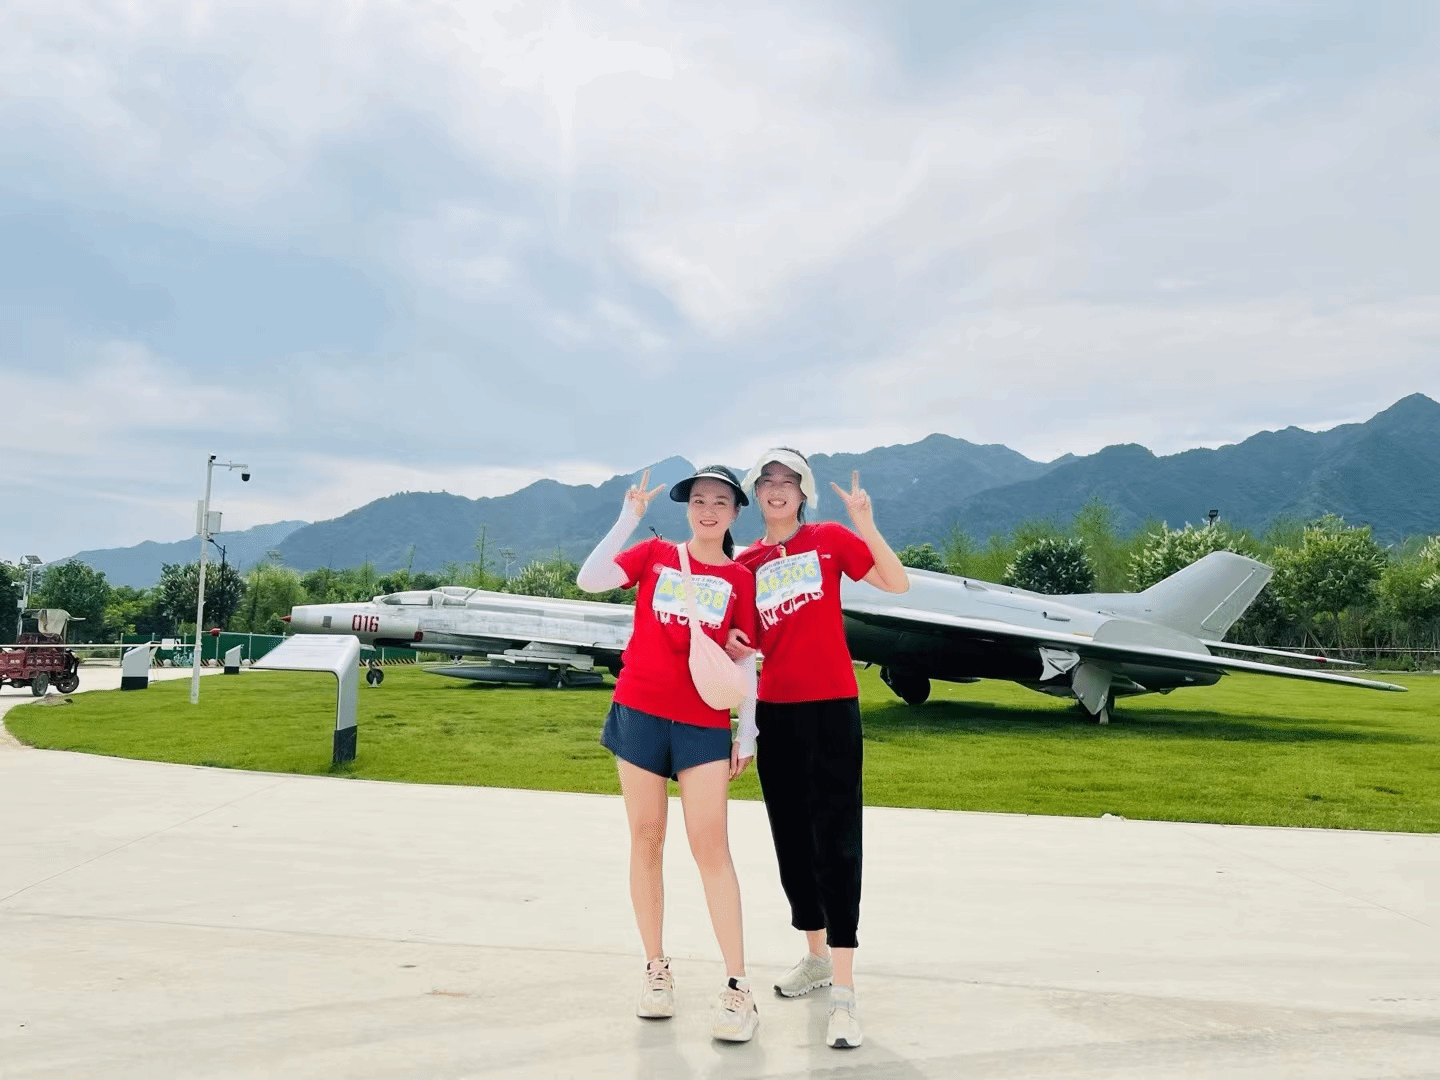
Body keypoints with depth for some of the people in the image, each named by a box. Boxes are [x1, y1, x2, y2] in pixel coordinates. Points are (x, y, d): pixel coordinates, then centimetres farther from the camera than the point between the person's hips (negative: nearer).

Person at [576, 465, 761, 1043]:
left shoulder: (740, 579, 6)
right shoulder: (654, 554, 6)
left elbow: (744, 659, 6)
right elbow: (590, 580, -8)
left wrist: (747, 731, 2)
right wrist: (629, 519, -11)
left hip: (704, 723, -1)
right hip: (639, 712, 1)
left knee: (710, 844, -7)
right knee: (646, 840, 6)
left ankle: (738, 988, -2)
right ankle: (656, 971, 19)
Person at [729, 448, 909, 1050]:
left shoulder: (830, 539, 0)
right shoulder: (746, 563, 8)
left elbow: (897, 584, -9)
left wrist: (865, 523, -20)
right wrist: (733, 644, -7)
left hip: (832, 706, -4)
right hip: (775, 711, 5)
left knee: (835, 842, -7)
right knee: (791, 840, 13)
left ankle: (844, 992, -3)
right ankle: (815, 956, 31)